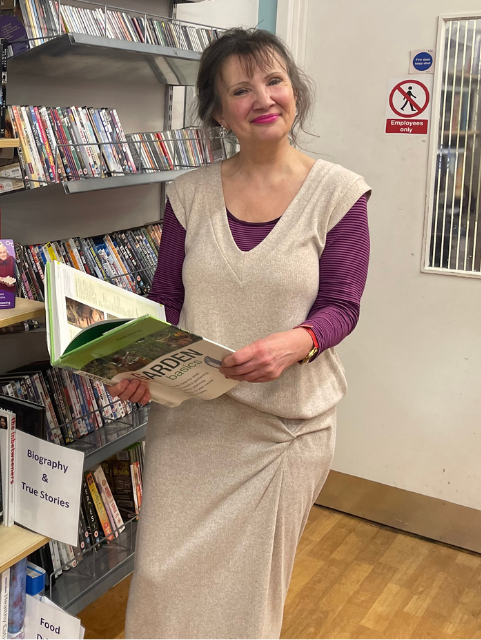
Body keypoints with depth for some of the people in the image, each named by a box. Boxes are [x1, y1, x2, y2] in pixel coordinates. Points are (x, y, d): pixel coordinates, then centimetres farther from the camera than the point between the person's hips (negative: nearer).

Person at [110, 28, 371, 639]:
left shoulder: (336, 193, -5)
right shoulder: (191, 193, 2)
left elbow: (341, 305, -7)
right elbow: (165, 297, 5)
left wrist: (292, 343, -28)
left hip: (287, 422, -1)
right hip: (187, 414, 2)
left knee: (250, 586, 12)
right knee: (162, 574, 7)